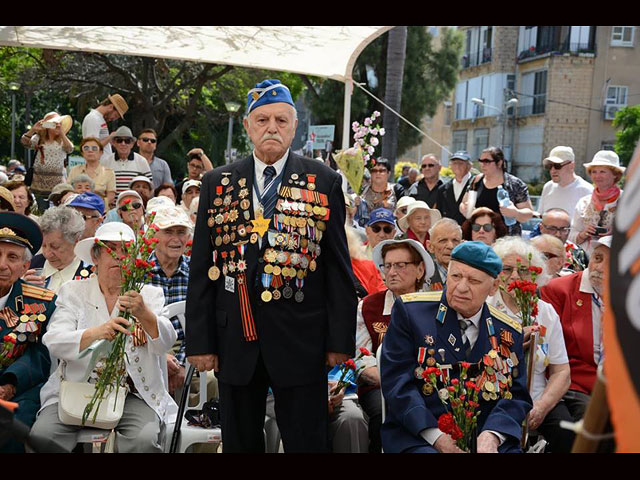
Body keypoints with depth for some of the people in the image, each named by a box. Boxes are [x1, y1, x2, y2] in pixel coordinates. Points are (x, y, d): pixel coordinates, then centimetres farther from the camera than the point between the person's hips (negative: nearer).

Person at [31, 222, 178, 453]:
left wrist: (143, 314, -29)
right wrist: (96, 333, -28)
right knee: (42, 434, -25)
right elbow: (54, 341, -8)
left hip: (132, 394, 0)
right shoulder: (73, 291, 9)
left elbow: (165, 343, -8)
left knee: (145, 439, -29)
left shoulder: (150, 294, 10)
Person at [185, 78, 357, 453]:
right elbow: (202, 268, 5)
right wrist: (199, 339, 1)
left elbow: (338, 268, 0)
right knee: (240, 443, 14)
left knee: (307, 443, 6)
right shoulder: (218, 184, 6)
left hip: (300, 340, -2)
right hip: (235, 340, 2)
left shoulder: (325, 183, 1)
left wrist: (340, 339, -3)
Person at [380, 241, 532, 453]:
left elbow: (517, 396, 9)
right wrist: (436, 436, -16)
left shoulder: (509, 332, 11)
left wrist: (492, 435, -12)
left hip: (484, 440, 3)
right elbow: (397, 381, -5)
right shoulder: (410, 310, 1)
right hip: (419, 438, -2)